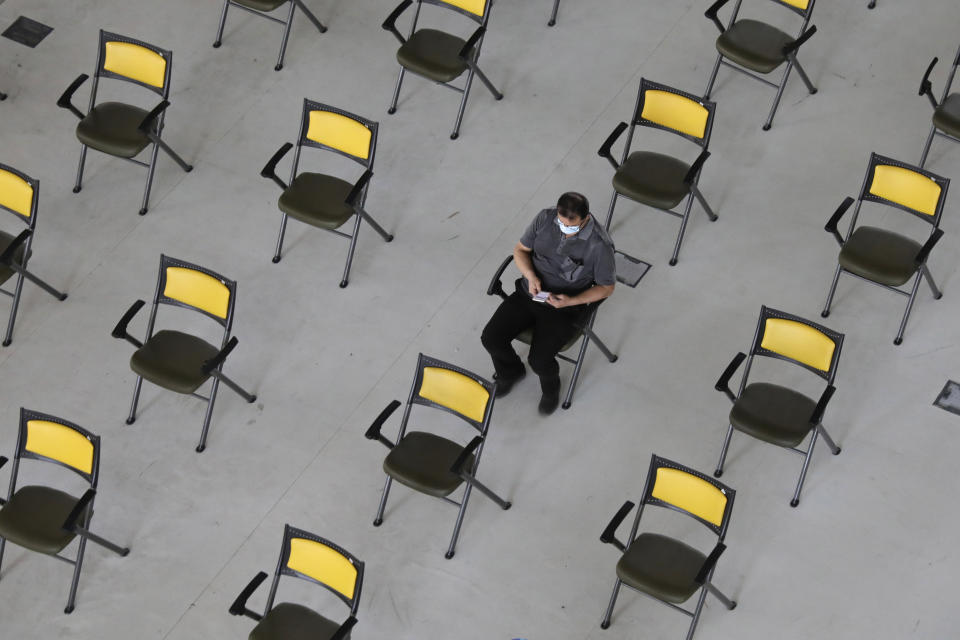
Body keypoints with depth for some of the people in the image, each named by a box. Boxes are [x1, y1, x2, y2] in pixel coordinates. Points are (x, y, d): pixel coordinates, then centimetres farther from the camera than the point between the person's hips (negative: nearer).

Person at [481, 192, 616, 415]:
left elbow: (606, 287, -9)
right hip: (530, 293, 5)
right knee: (491, 338, -8)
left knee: (539, 359, -21)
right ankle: (510, 372, 26)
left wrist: (571, 301, -22)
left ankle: (551, 387, 16)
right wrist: (531, 276, -15)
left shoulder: (599, 245, -21)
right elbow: (520, 249, 5)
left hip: (566, 307, -5)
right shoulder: (545, 218, -9)